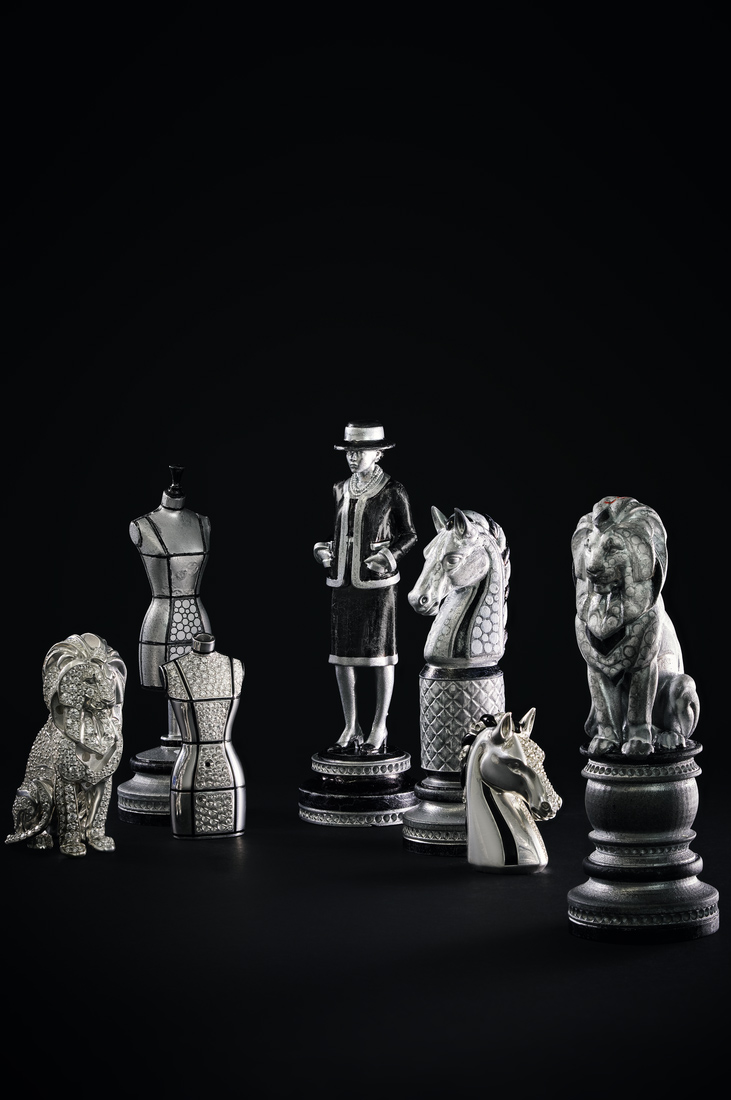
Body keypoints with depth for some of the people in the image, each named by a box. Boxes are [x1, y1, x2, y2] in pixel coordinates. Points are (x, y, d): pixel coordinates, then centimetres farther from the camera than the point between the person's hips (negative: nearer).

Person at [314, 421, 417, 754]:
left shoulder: (392, 492, -6)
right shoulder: (341, 490, 10)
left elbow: (408, 535, 1)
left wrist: (389, 556, -15)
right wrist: (324, 549, 3)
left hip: (377, 584, -5)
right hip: (343, 584, 5)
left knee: (380, 655, 1)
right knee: (342, 656, 6)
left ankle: (379, 727, 11)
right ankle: (351, 729, 15)